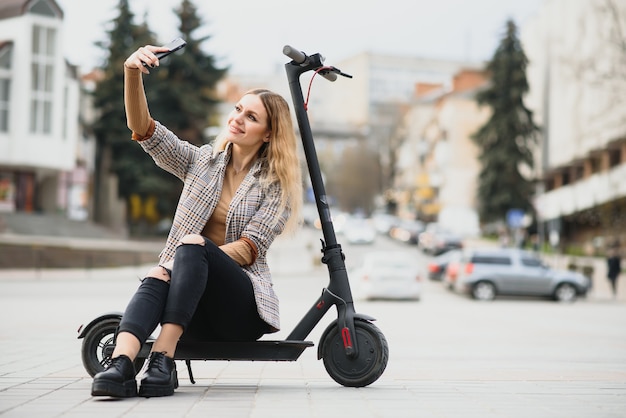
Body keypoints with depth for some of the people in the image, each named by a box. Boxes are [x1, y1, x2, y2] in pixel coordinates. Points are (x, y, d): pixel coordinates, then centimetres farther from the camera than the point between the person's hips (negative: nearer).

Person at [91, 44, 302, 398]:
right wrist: (132, 74, -17)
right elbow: (144, 130, 0)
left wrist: (190, 256, -21)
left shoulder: (276, 185, 4)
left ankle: (163, 359, -39)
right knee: (157, 281, -33)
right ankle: (120, 366, -53)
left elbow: (249, 248, -7)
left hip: (242, 311, -2)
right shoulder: (203, 161, 13)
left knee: (193, 245, -32)